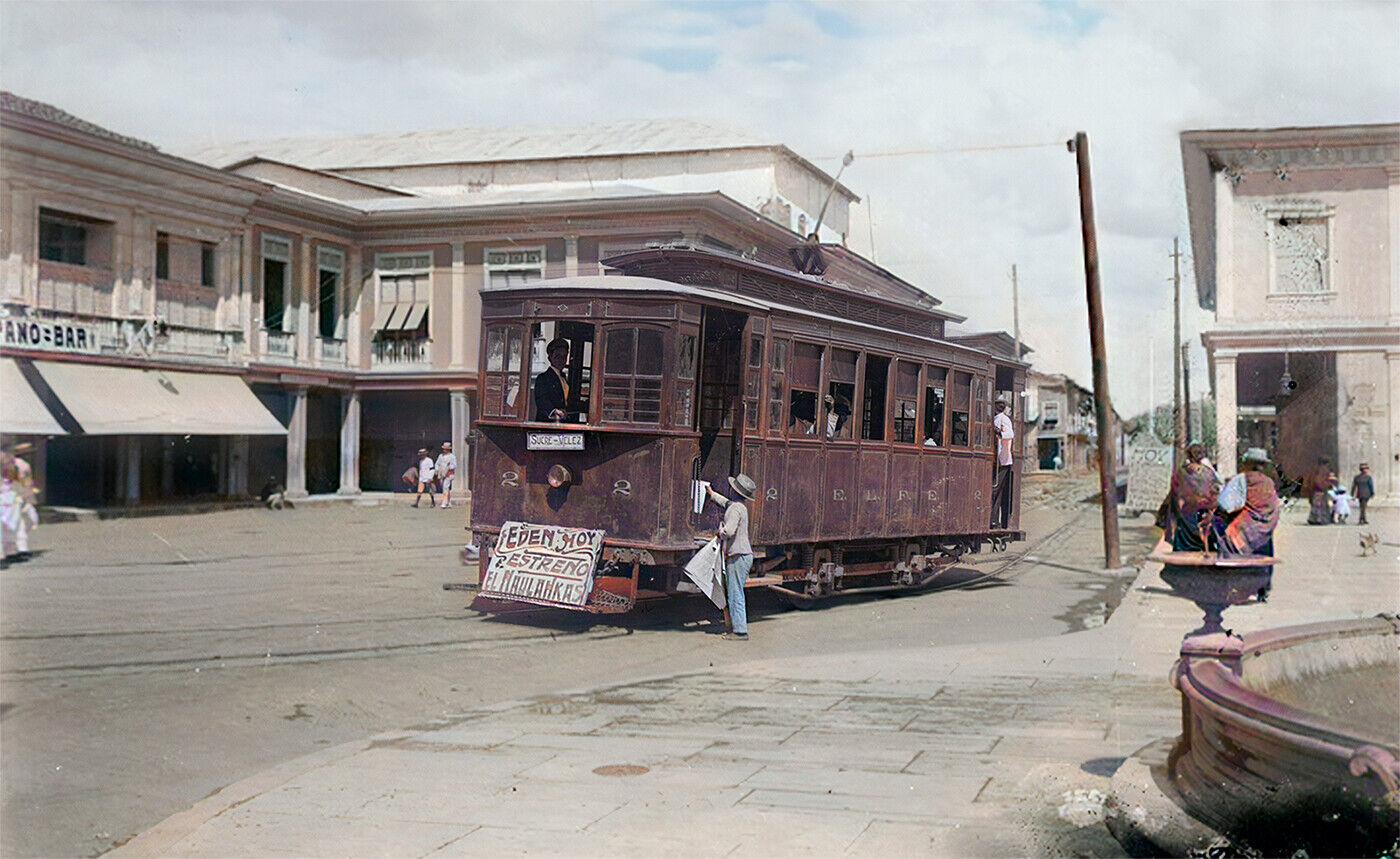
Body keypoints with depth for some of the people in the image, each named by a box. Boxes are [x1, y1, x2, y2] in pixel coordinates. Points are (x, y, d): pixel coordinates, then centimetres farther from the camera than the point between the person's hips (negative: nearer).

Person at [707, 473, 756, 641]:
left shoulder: (735, 509, -17)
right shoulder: (739, 505, 14)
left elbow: (729, 531, -30)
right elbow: (726, 502, 39)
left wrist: (720, 532, -7)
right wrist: (712, 493, 52)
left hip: (738, 557, -10)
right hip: (742, 556, 10)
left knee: (735, 594, -7)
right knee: (734, 594, 15)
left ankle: (740, 631, -6)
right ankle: (736, 627, 19)